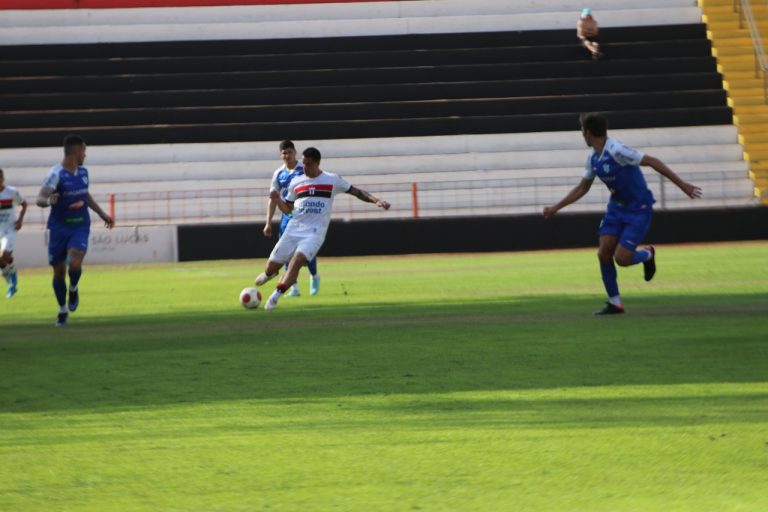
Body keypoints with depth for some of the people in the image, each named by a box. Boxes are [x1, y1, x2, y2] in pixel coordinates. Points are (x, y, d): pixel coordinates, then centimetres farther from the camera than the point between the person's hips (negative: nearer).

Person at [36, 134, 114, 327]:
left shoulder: (83, 172, 7)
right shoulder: (56, 174, -14)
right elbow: (39, 199, -24)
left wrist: (102, 214, 28)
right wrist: (49, 201, -47)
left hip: (80, 227, 3)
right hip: (59, 228, -3)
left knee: (75, 263, -22)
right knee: (59, 272, 5)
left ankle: (73, 289, 10)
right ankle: (62, 310, 26)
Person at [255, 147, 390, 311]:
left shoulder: (333, 180, 2)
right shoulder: (296, 182, 10)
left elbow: (356, 192, 8)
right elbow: (287, 209, 16)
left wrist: (376, 200, -5)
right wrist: (277, 199, -4)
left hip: (315, 233, -3)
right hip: (293, 230, 3)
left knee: (297, 260, -28)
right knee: (272, 266, 5)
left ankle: (274, 297, -23)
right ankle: (270, 273, 43)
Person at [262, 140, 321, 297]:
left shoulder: (305, 170, -3)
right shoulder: (279, 174, 7)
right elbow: (273, 199, 9)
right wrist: (268, 223, 5)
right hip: (287, 216, 3)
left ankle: (314, 277, 24)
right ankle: (294, 288, 4)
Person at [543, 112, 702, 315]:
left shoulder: (616, 151, -24)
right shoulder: (593, 158, 2)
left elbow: (653, 162, -23)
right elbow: (582, 188, 17)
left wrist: (682, 184, -25)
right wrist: (556, 208, 17)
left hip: (638, 209, -7)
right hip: (616, 207, 7)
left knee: (622, 258, -13)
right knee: (604, 253, -4)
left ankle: (647, 255, 20)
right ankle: (614, 302, 9)